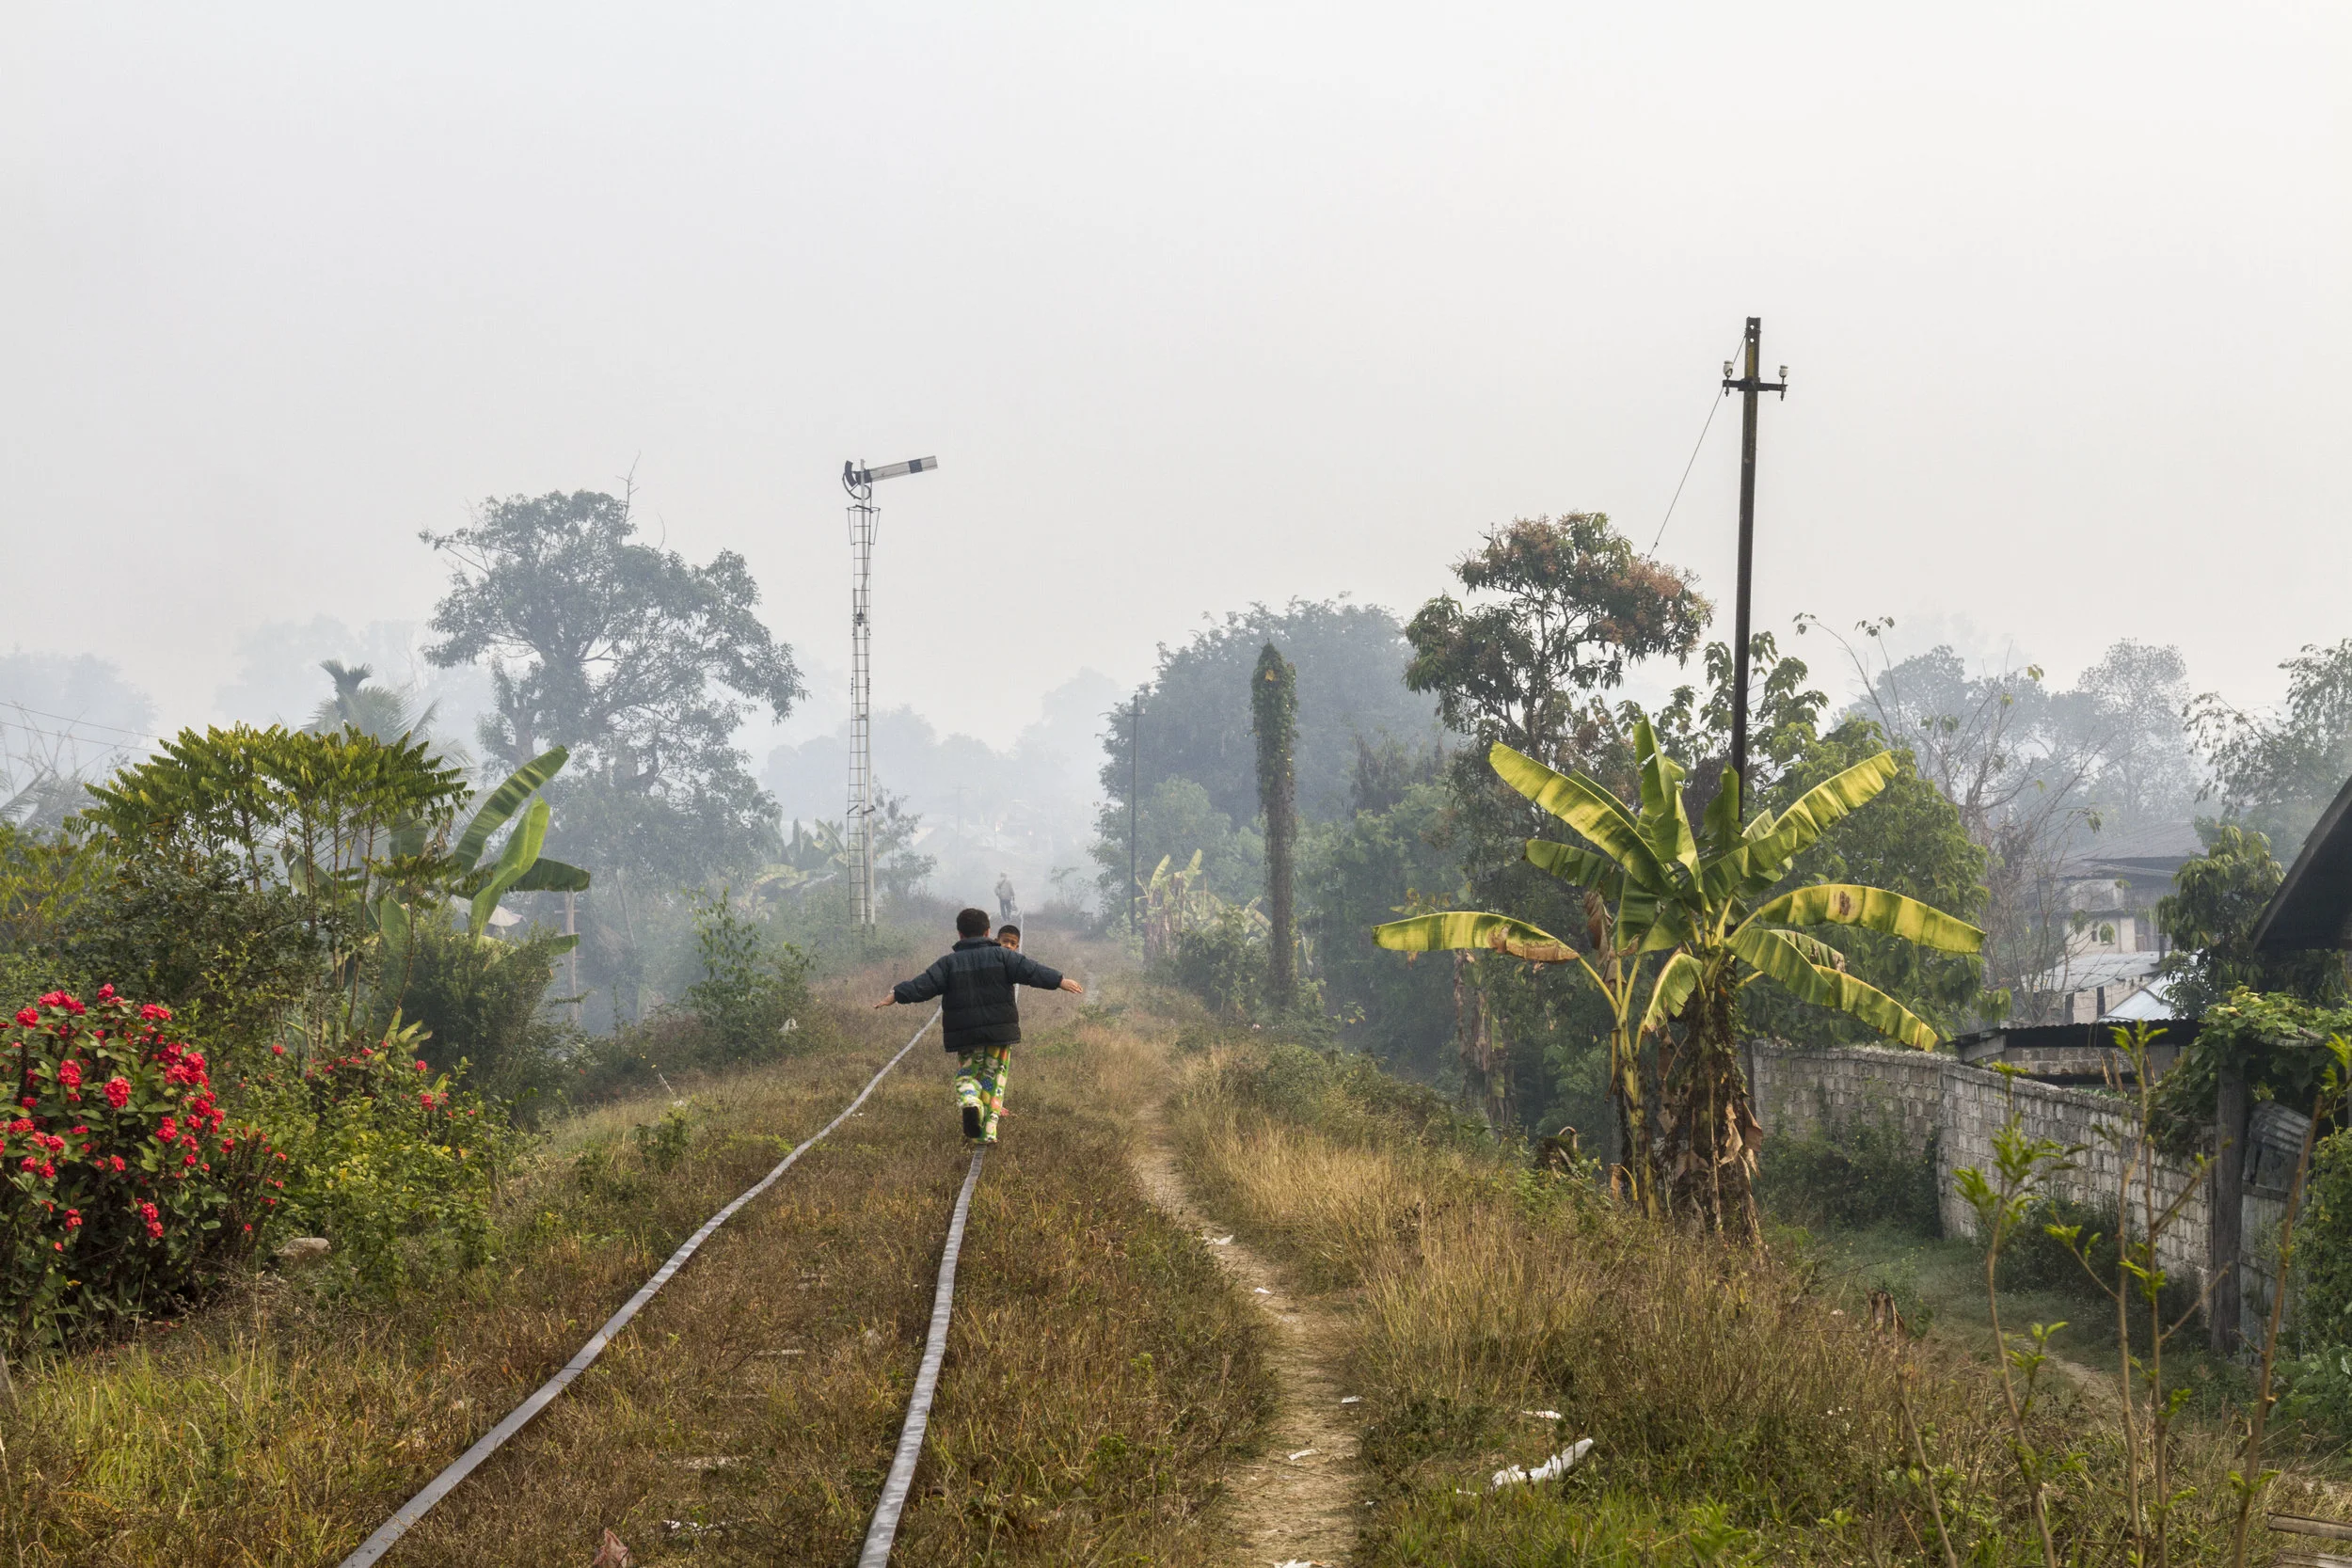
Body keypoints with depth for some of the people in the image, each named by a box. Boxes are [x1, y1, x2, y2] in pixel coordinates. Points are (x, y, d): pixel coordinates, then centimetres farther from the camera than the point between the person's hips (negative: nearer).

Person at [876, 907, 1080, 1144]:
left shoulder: (949, 962, 1)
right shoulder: (1001, 956, 2)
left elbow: (924, 985, -5)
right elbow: (1031, 971, -8)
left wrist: (896, 995, 3)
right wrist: (1060, 981, -10)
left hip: (964, 1034, 0)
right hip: (999, 1032, 0)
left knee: (967, 1074, 14)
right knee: (994, 1077, 11)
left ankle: (969, 1103, -21)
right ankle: (987, 1131, 1)